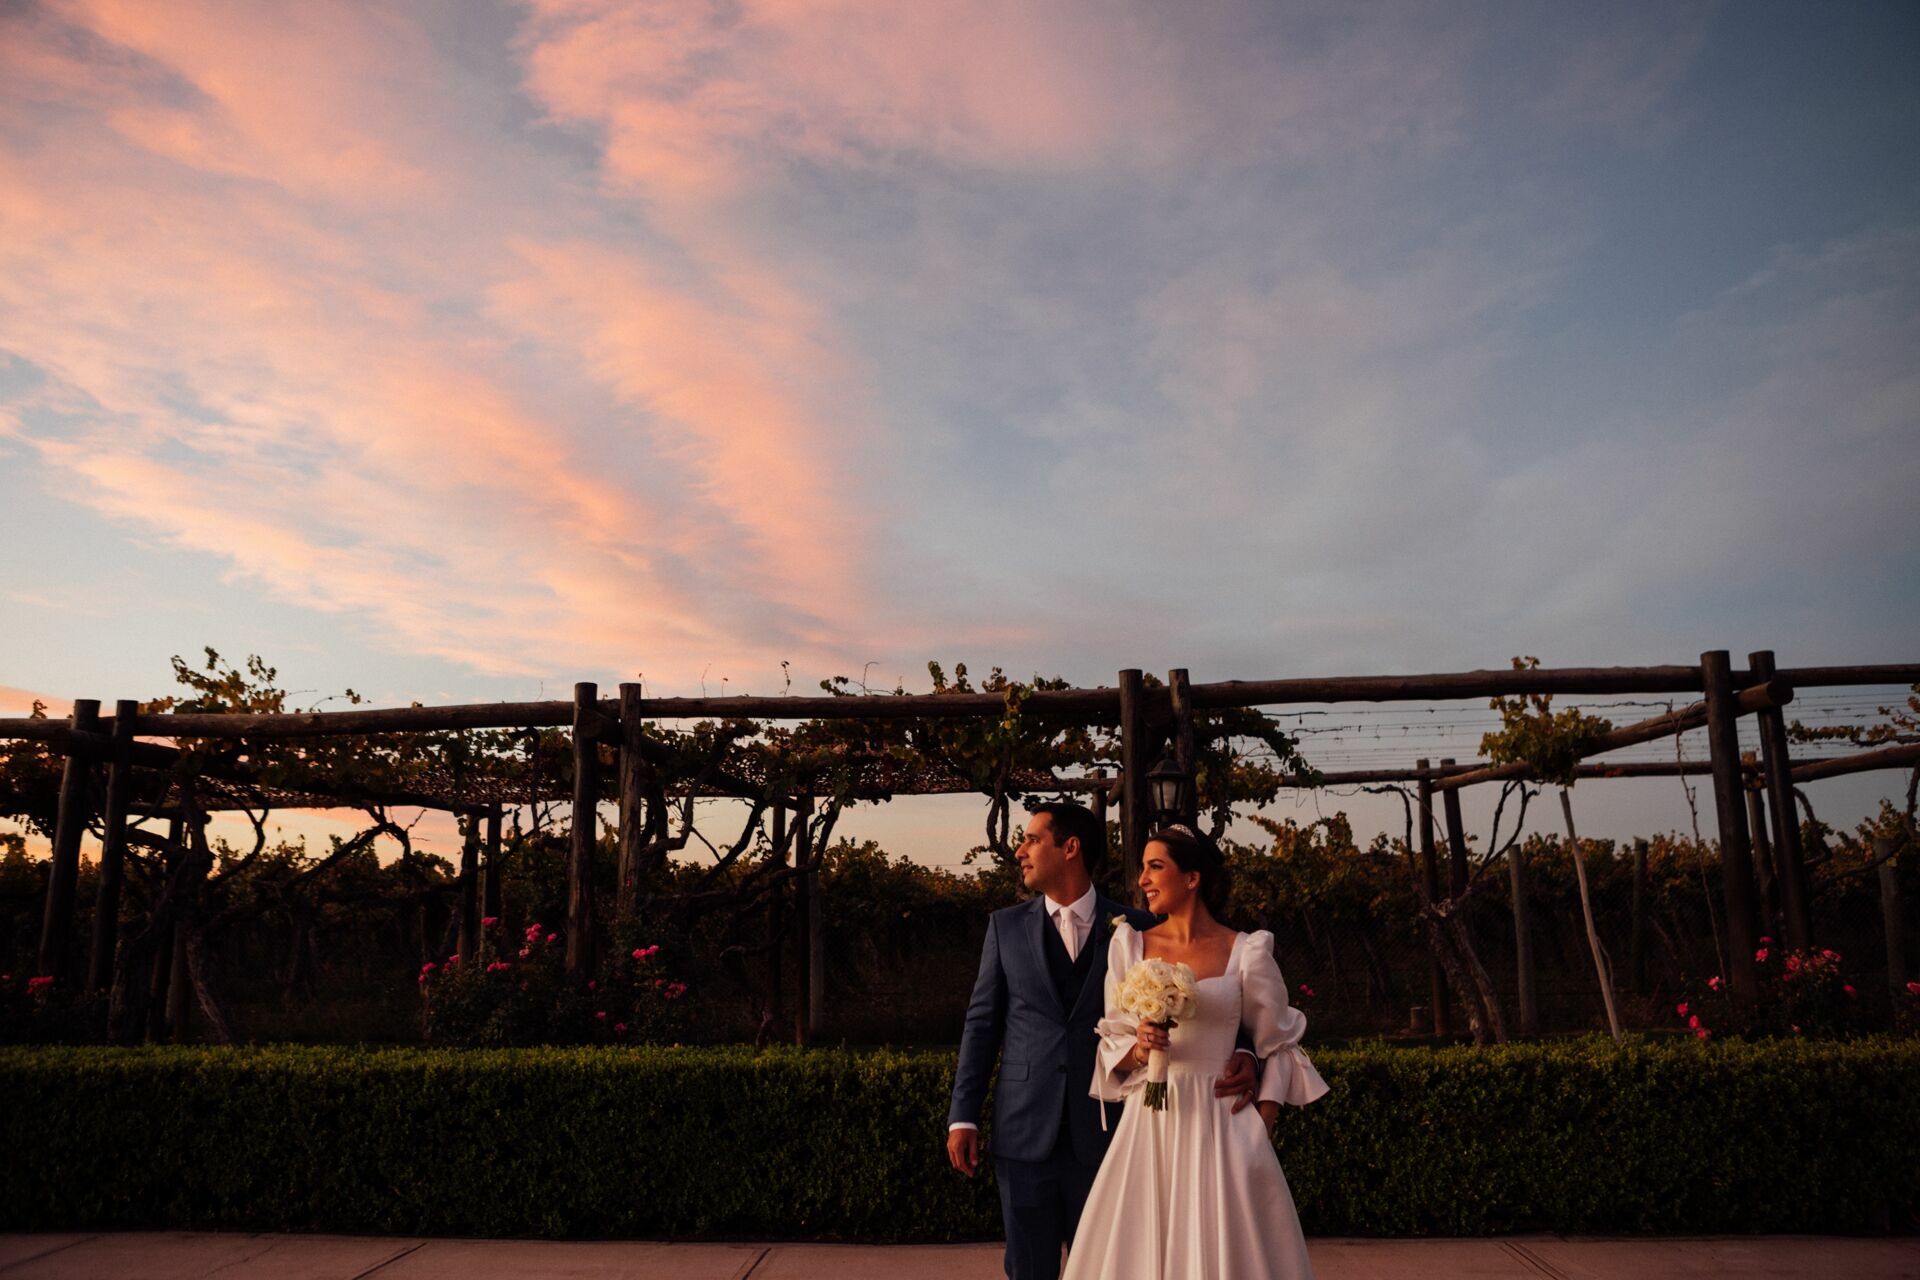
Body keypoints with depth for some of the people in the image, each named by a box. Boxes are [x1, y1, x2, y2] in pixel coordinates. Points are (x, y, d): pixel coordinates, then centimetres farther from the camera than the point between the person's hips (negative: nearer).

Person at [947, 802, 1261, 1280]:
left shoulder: (1135, 927, 0)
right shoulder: (1005, 926, 5)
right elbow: (982, 1022, 6)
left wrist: (1239, 1054, -18)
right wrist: (963, 1115, 2)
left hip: (1103, 1132, -1)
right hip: (1025, 1131, 1)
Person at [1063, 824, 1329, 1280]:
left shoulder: (1246, 951, -1)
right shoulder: (1130, 945, 5)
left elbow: (1277, 1046, 5)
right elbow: (1112, 1044, 8)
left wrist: (1262, 1130, -3)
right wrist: (1139, 1050, -13)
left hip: (1220, 1124, -2)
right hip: (1149, 1125, 2)